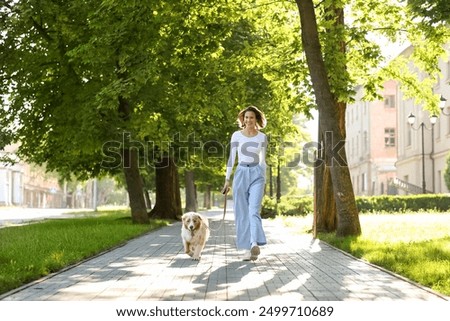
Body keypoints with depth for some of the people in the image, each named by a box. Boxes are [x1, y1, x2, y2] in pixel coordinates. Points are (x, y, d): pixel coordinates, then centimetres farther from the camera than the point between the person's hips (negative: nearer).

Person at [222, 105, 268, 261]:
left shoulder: (262, 137, 6)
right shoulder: (236, 135, 4)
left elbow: (262, 160, 13)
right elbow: (232, 158, 5)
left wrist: (263, 179, 12)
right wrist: (227, 180, 2)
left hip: (257, 175, -1)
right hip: (241, 174, 1)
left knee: (254, 211, -19)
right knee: (242, 213, 0)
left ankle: (255, 244, -34)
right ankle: (248, 249, 7)